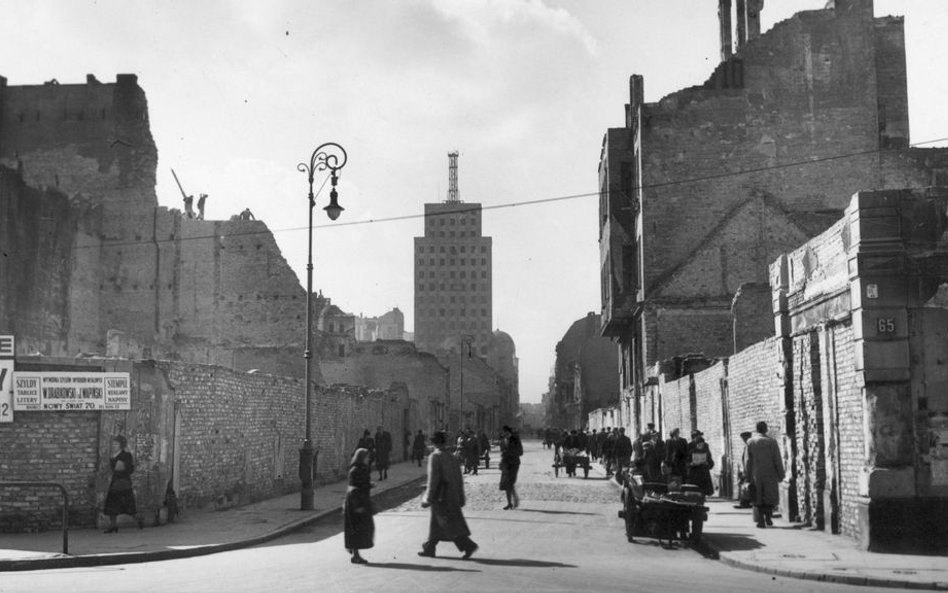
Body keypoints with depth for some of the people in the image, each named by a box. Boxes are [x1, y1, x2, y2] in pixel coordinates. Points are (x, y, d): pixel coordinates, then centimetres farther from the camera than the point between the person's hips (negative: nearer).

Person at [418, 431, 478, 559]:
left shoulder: (435, 457, -14)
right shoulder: (452, 458, 7)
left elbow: (433, 479, -17)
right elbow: (459, 479, 9)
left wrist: (428, 499, -12)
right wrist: (460, 499, 15)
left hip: (440, 497, -8)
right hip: (452, 496, 8)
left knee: (450, 524, -4)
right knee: (436, 523, 16)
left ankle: (469, 545, -9)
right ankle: (429, 549, 22)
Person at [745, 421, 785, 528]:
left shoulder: (750, 442, -3)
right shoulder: (772, 442, -6)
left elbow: (748, 460, -3)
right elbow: (778, 460, -6)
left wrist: (747, 475, 3)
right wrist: (781, 475, 2)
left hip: (756, 475, 1)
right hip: (770, 475, -1)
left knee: (758, 499, 9)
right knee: (771, 496, 14)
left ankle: (761, 520, 2)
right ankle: (768, 515, -4)